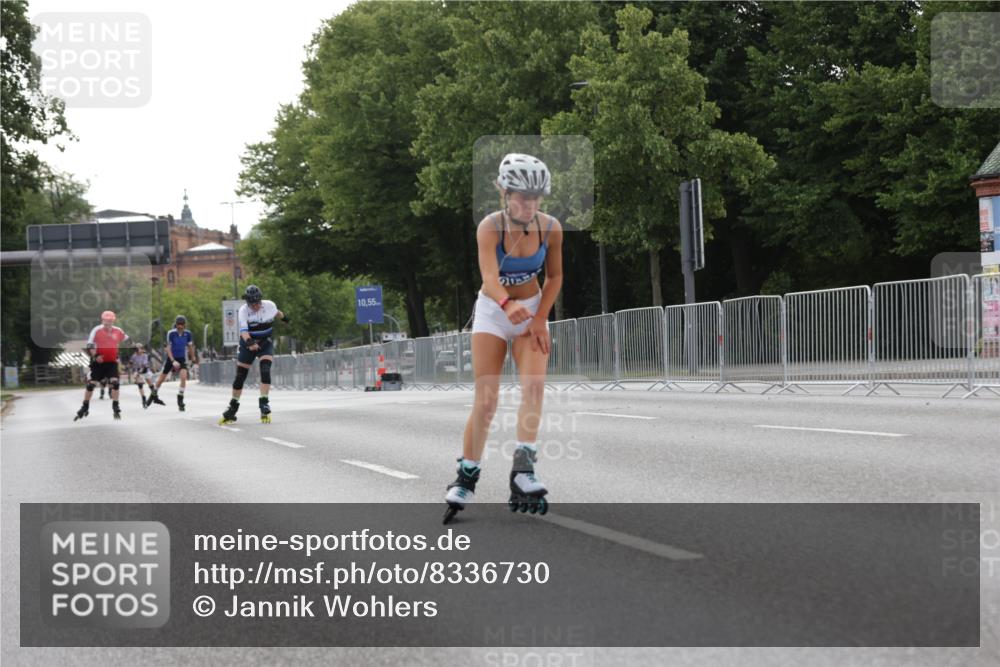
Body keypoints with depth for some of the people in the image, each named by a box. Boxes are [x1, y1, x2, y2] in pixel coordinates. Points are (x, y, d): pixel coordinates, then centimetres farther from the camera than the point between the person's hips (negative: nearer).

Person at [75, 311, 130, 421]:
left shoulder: (118, 331, 2)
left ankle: (115, 408, -3)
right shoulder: (97, 330, -8)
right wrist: (95, 356, -24)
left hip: (112, 362, 2)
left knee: (114, 382, -14)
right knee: (90, 384, 0)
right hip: (99, 362, -2)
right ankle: (84, 408, 15)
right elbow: (89, 345, -11)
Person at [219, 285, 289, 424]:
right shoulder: (243, 311, -21)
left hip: (265, 343, 1)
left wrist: (285, 318, 34)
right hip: (248, 344, -1)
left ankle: (264, 403, -19)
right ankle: (233, 407, 15)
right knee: (240, 376, 1)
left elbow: (277, 313, 12)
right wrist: (249, 342, -53)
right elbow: (243, 330, -34)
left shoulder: (269, 305, -13)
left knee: (265, 371, -21)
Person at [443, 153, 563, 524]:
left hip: (531, 311, 2)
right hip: (493, 312, -2)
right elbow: (489, 277, -38)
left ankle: (523, 469, -25)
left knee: (534, 385, -21)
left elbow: (554, 277, 1)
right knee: (486, 401, -7)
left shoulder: (550, 228, -14)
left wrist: (540, 319, -10)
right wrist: (508, 305, -58)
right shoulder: (490, 227, -23)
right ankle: (466, 477, 6)